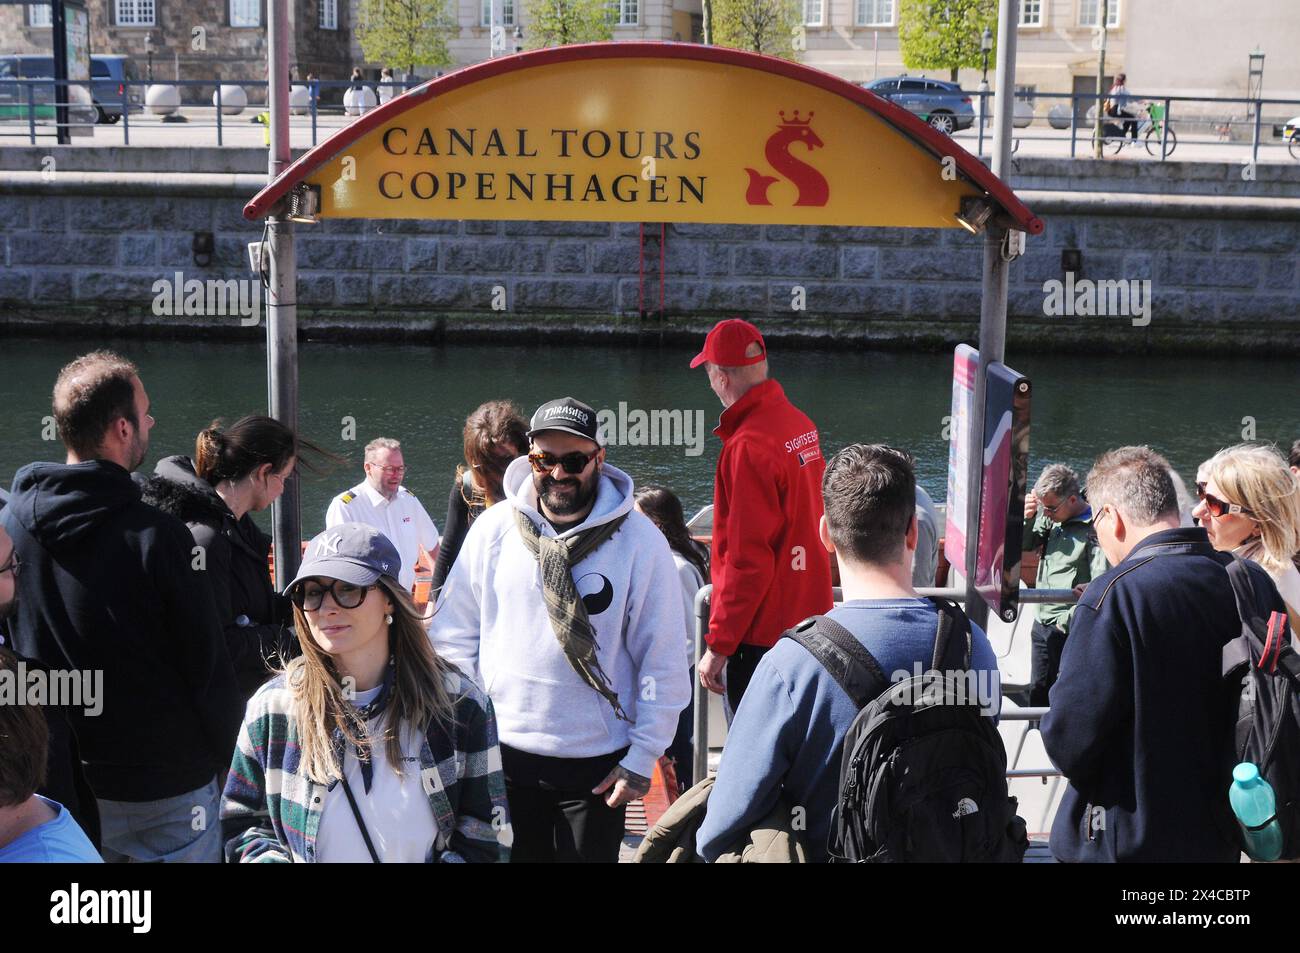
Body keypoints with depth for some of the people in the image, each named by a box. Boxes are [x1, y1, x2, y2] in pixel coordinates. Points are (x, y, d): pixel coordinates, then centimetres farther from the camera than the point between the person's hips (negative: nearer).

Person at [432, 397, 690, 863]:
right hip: (501, 755, 2)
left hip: (597, 765, -2)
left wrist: (642, 759, -6)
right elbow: (454, 633, 5)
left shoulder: (639, 541, -9)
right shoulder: (493, 529, -2)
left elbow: (663, 662, -5)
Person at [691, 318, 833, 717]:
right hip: (809, 615, 9)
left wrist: (718, 646, -16)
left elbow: (748, 561, -22)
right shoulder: (802, 424, 6)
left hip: (763, 634, -9)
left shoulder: (748, 447, -21)